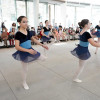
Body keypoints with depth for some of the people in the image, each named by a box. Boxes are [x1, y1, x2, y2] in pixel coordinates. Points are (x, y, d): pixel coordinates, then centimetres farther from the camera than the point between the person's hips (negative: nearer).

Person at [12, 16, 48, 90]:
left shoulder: (28, 32, 1)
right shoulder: (18, 34, -19)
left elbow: (34, 40, 13)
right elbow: (17, 47, -25)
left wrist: (42, 45, 10)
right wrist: (28, 50, -34)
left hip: (30, 50, 6)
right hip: (23, 53, -6)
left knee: (43, 58, 9)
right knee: (25, 69, 9)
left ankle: (29, 61, 28)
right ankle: (24, 83, 35)